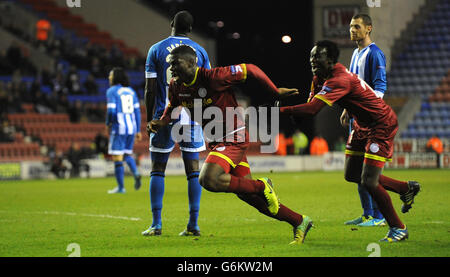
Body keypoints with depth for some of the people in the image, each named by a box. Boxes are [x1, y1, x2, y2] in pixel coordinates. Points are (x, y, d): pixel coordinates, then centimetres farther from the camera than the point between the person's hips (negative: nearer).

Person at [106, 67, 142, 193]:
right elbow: (137, 111, 10)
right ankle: (136, 173, -7)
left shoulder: (112, 91, -6)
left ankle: (120, 187, 2)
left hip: (118, 127, -6)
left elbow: (111, 111, -16)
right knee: (127, 153, 20)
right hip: (131, 127, 6)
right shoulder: (131, 91, 12)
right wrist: (138, 130, 13)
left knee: (117, 157, 1)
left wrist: (108, 124, 2)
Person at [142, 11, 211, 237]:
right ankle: (193, 224, 0)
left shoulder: (156, 50, 1)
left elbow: (150, 89, -1)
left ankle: (156, 224, 1)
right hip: (191, 117, 1)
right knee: (193, 171, 4)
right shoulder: (200, 51, 6)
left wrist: (149, 119, 7)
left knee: (158, 170, 6)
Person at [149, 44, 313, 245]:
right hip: (215, 141, 8)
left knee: (209, 180, -26)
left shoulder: (213, 77, -21)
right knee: (246, 194, 7)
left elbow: (249, 70, -12)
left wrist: (276, 91, -3)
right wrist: (162, 122, -2)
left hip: (234, 138, -8)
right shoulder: (176, 87, 0)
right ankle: (299, 222, 19)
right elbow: (173, 108, 20)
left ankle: (262, 186, -7)